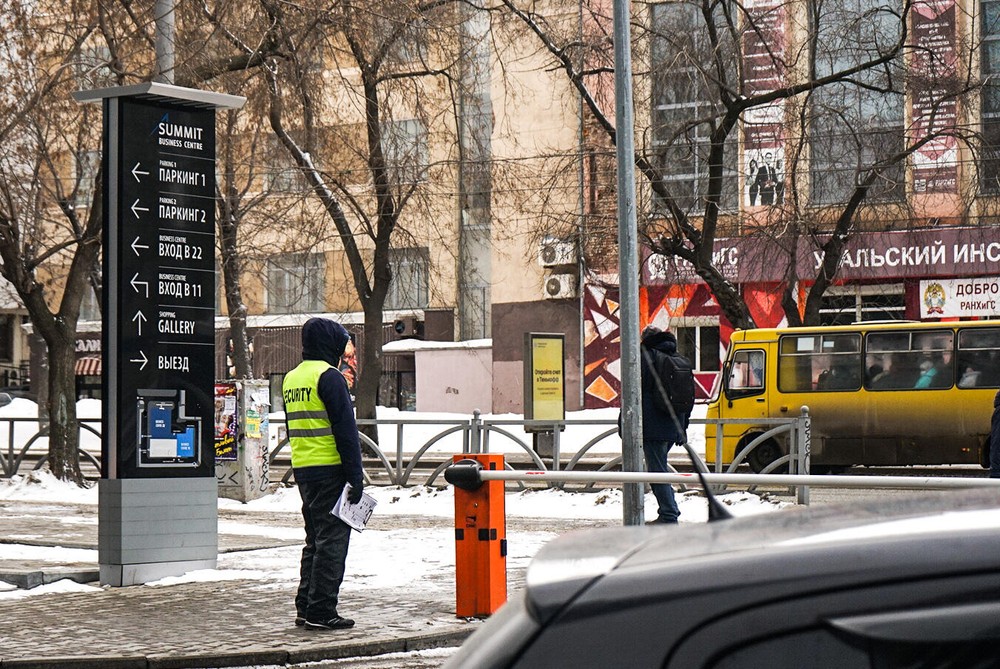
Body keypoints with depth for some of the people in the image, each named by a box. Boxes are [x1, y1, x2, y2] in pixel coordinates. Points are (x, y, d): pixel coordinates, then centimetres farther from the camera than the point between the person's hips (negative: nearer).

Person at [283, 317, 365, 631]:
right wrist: (356, 475, -14)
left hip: (302, 470, 9)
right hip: (330, 468, -8)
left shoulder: (291, 379, 15)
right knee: (332, 539, -4)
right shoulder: (329, 376, -12)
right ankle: (321, 611, -5)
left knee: (315, 538, 16)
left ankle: (305, 606, 16)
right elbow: (345, 429, -15)